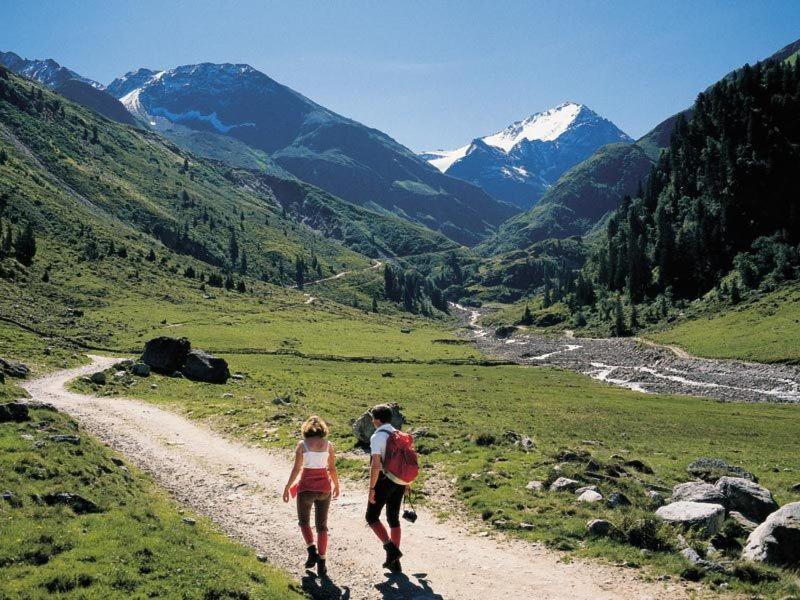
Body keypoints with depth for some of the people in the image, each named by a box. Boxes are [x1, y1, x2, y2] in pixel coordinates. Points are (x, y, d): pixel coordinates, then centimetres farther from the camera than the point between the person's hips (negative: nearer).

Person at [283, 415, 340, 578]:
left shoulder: (302, 444, -7)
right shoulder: (328, 444, 0)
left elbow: (296, 468, -9)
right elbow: (332, 468, 3)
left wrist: (287, 488, 0)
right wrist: (336, 485, 18)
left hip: (306, 487, -2)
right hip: (324, 487, 2)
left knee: (304, 521, 21)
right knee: (322, 526, 10)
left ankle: (312, 551, 4)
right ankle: (322, 563, 7)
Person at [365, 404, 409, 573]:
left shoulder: (377, 437, -14)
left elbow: (376, 465, -20)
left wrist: (371, 488, -15)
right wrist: (407, 483, 22)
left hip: (383, 481, -7)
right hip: (399, 481, 7)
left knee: (372, 517, 9)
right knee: (394, 519, 14)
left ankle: (390, 547, -8)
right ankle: (394, 562, 17)